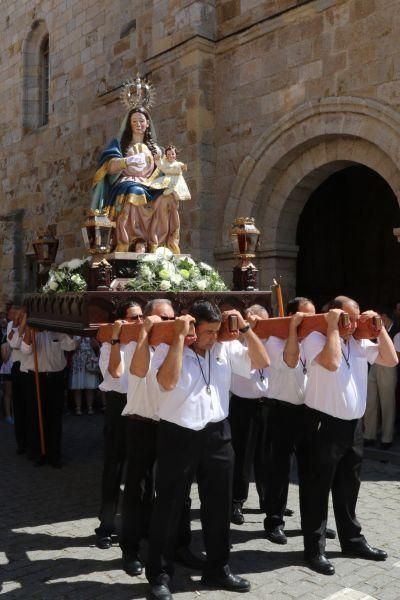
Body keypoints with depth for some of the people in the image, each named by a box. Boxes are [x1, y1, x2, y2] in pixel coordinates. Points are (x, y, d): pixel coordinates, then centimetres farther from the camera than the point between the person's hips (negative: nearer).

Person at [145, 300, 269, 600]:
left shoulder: (226, 348, 3)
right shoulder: (168, 349, -9)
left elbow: (262, 361, 2)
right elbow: (168, 382, -27)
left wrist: (244, 326, -5)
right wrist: (180, 336, -24)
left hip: (217, 435, 5)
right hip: (179, 436, -4)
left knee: (219, 506, 15)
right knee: (169, 507, 6)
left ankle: (217, 569, 33)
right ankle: (160, 575, 22)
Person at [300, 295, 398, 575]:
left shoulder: (360, 342, 9)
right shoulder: (316, 337, -11)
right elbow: (332, 362, -29)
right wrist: (333, 327, -20)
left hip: (353, 424, 7)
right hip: (324, 424, -7)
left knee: (348, 487, 20)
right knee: (318, 488, 4)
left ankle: (352, 540, 35)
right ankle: (314, 548, 15)